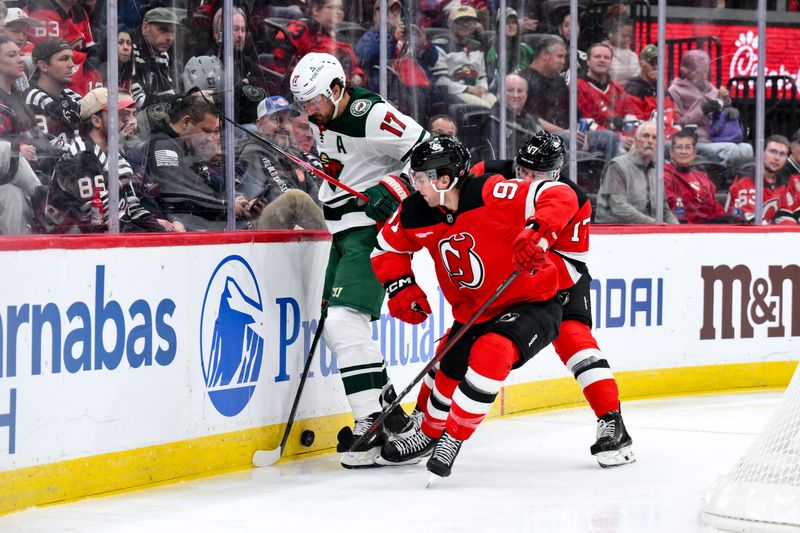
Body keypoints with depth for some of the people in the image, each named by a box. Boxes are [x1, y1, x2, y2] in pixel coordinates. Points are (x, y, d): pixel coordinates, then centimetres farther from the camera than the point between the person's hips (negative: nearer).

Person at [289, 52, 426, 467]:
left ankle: (372, 426, -19)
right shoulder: (321, 120, 9)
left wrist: (394, 188, -26)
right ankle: (386, 406, 22)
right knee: (336, 327, 12)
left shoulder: (371, 117, -19)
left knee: (344, 321, -20)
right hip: (345, 232, 10)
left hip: (374, 230, -10)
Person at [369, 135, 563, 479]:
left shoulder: (489, 194, -27)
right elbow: (388, 248, 12)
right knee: (450, 372, 11)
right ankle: (429, 435, 41)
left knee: (490, 352, -30)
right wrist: (400, 287, -4)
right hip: (474, 313, 7)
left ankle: (453, 439, -15)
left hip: (533, 304, -7)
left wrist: (537, 234, -48)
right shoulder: (416, 214, -7)